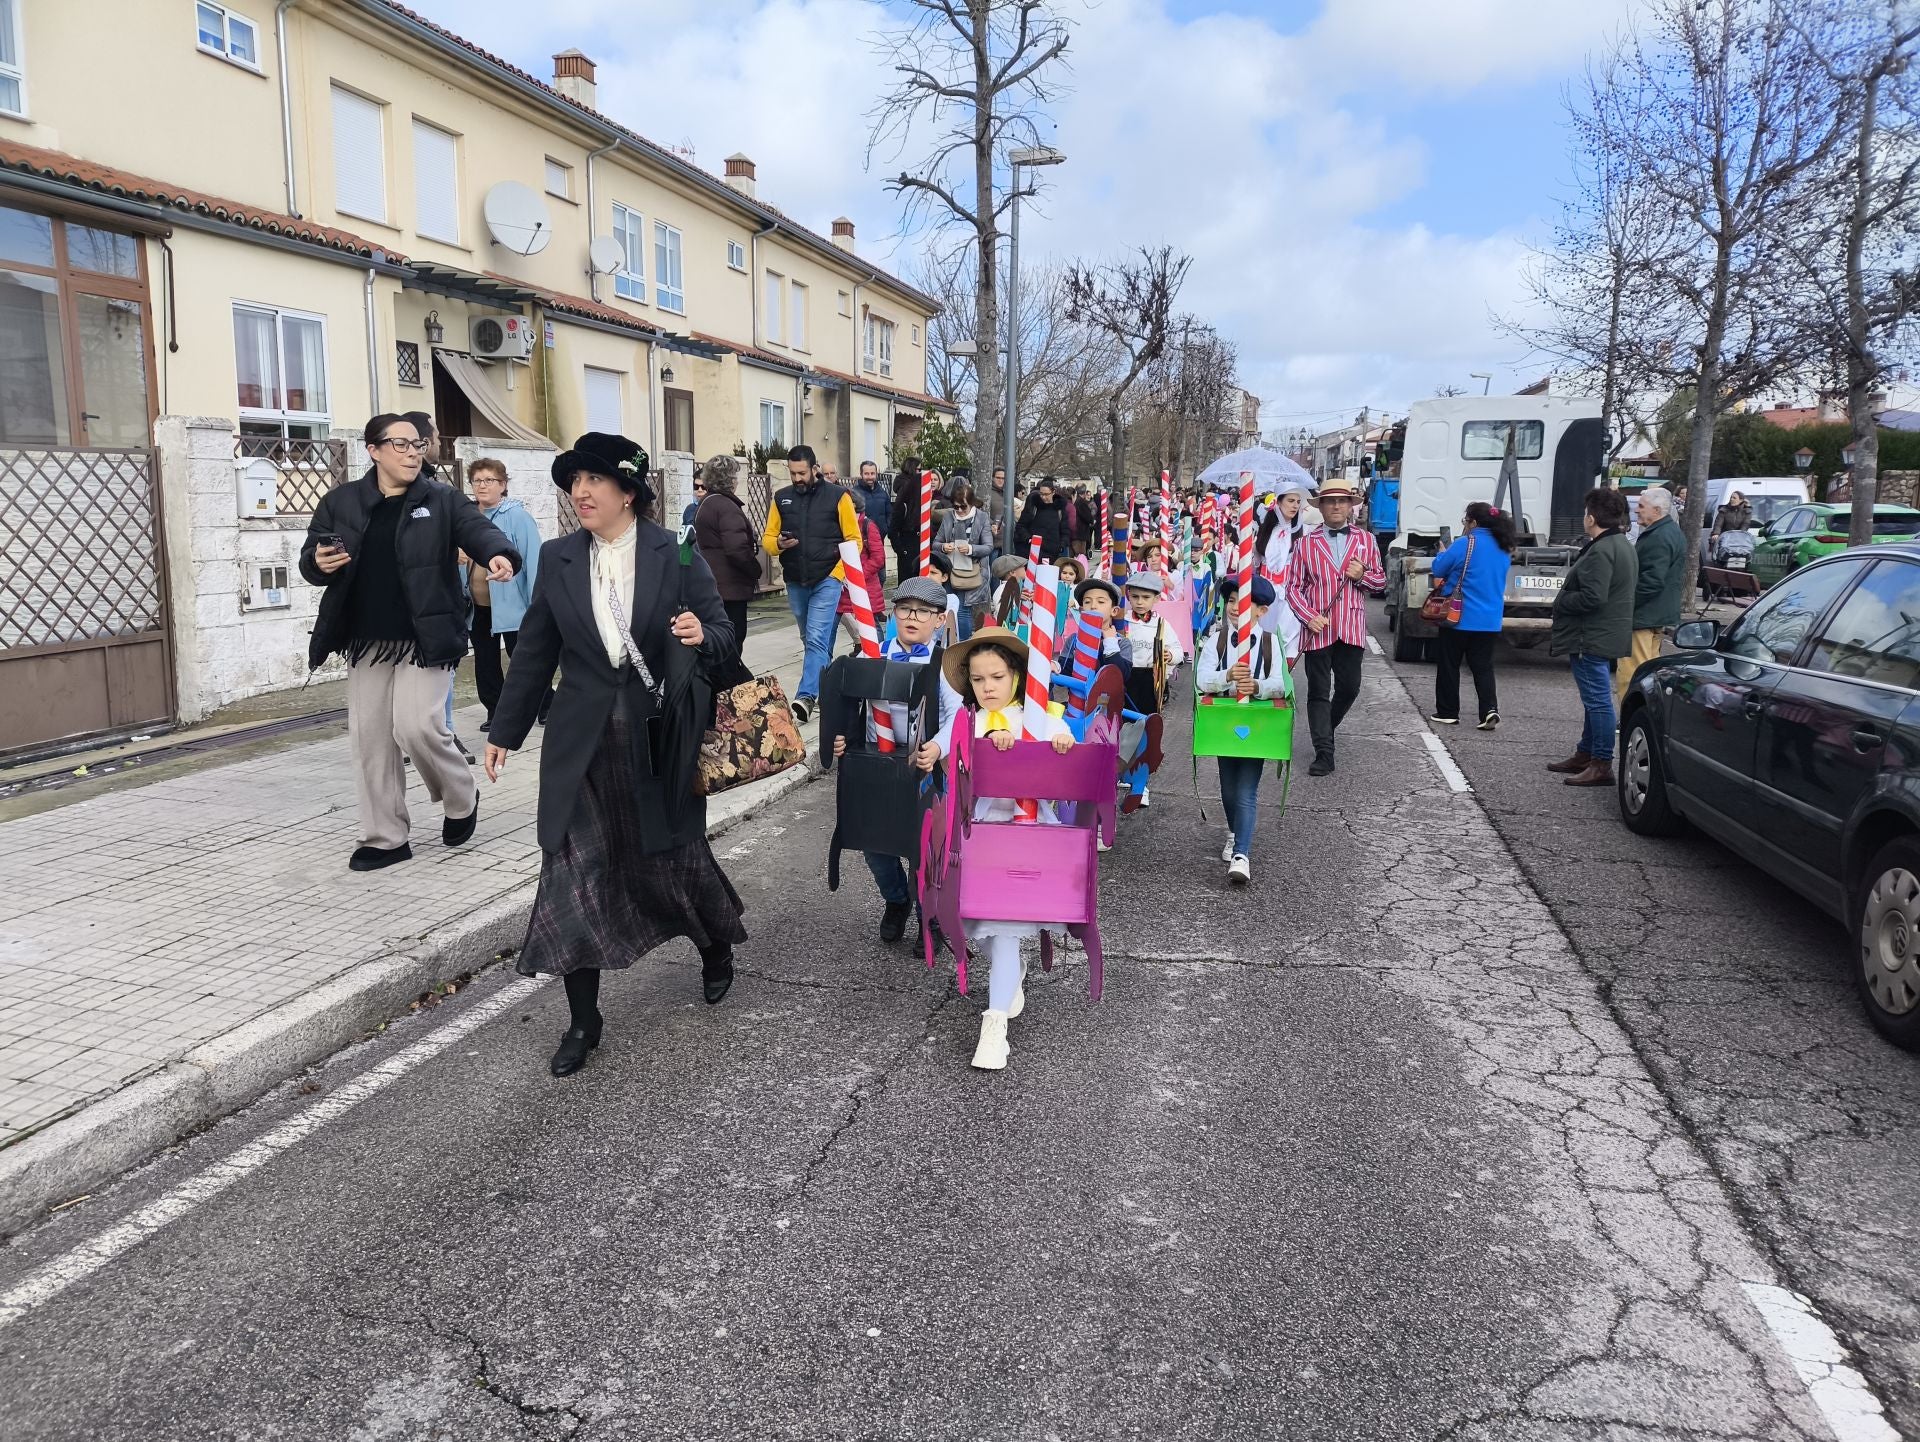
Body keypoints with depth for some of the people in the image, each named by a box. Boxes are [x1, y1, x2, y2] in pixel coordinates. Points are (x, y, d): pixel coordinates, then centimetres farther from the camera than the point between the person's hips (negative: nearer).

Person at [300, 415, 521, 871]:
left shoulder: (441, 500, 0)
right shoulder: (341, 502, 7)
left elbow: (478, 528, -16)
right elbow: (308, 559, 12)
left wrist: (499, 554, -39)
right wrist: (319, 564, -13)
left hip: (424, 641, -4)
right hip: (366, 643, 4)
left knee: (417, 727, -14)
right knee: (370, 738, 5)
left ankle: (462, 799, 15)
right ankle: (385, 838, 18)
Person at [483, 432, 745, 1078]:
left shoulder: (677, 555, -4)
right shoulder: (558, 559, 4)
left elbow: (724, 637, -2)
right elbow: (536, 651, 11)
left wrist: (701, 636, -26)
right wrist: (505, 730, 13)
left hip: (661, 738, -2)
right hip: (583, 743, 2)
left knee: (676, 857, 11)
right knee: (573, 873, -3)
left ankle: (718, 947, 43)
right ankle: (583, 1019, 11)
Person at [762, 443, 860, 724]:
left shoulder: (837, 496, -4)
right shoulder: (781, 498, 6)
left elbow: (854, 540, -3)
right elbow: (767, 538, 9)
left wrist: (837, 574, -11)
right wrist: (778, 544, -15)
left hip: (827, 581, -5)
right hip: (795, 582, 5)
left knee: (817, 640, -15)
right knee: (810, 640, 16)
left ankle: (805, 698, -20)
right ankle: (823, 688, 30)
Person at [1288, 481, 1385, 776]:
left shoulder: (1365, 540, 10)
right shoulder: (1306, 542, 3)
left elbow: (1381, 582, 15)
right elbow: (1294, 587, 2)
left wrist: (1362, 576, -7)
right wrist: (1309, 617, -13)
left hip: (1352, 629, 2)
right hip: (1318, 629, -2)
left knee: (1349, 688, 6)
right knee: (1319, 692, -1)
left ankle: (1324, 730, 33)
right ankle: (1324, 753, 1)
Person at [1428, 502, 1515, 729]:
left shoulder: (1465, 544, -14)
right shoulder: (1504, 549, 8)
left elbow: (1438, 569, -7)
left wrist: (1442, 554, 14)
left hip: (1459, 617, -5)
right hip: (1490, 621, 5)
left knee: (1449, 665, 7)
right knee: (1483, 666, 9)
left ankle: (1447, 712, 13)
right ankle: (1490, 709, -8)